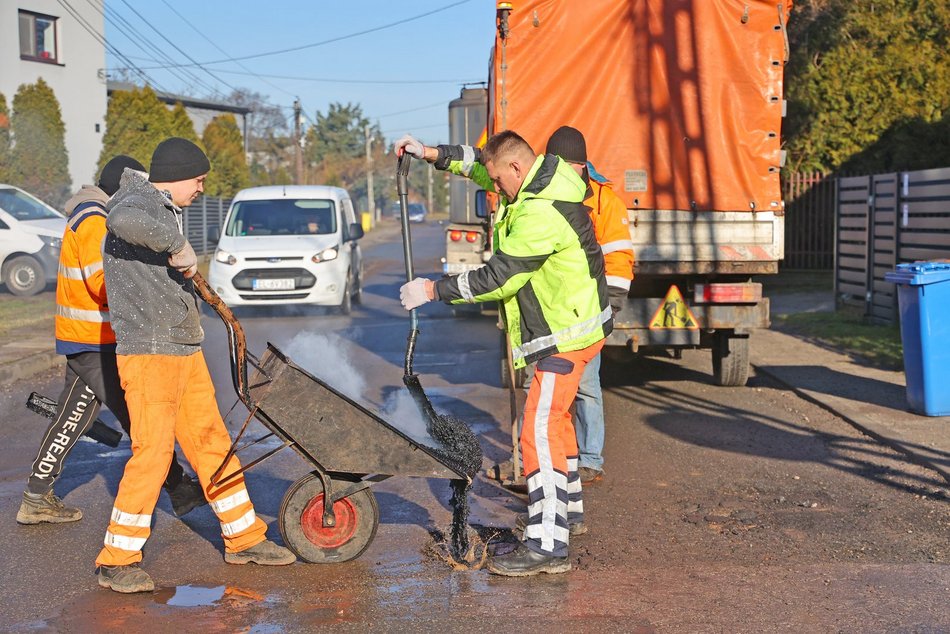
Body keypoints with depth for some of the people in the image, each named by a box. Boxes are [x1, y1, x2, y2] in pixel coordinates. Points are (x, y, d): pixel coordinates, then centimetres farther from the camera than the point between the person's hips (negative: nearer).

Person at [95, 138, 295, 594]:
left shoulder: (164, 212, 20)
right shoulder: (140, 204, -11)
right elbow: (122, 221, -39)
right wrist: (178, 245, -31)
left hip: (185, 351, 10)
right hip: (148, 354, -10)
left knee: (211, 441, 13)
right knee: (152, 452, -10)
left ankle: (244, 537, 23)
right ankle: (116, 561, 0)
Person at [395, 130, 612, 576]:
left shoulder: (541, 215, -26)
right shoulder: (543, 179, 6)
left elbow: (498, 278, -23)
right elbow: (480, 161, 22)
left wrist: (433, 290, -15)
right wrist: (432, 154, 12)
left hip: (568, 334, -11)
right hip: (567, 326, 11)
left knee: (540, 430, -15)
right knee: (553, 415, 25)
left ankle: (547, 545, -17)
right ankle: (567, 504, 43)